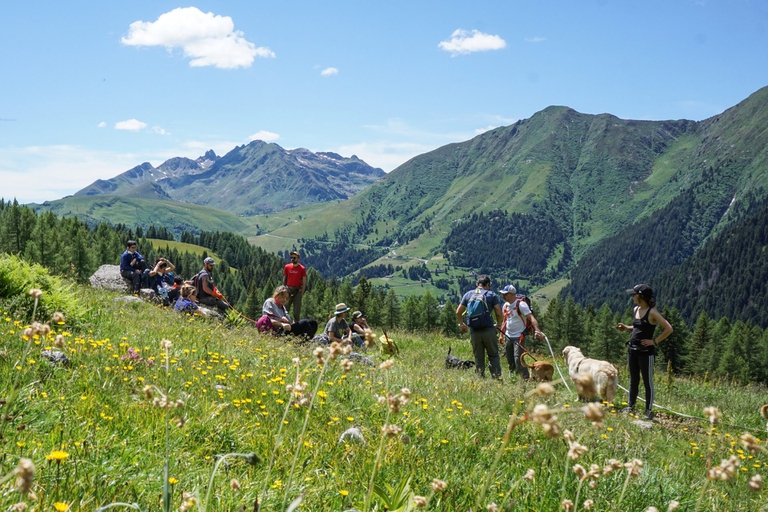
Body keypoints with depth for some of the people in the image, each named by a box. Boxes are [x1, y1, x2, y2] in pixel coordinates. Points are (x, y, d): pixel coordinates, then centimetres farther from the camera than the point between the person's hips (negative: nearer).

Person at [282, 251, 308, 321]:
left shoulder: (302, 268, -1)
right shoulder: (287, 267, 5)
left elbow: (304, 282, 0)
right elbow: (284, 279, 10)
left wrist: (302, 293, -5)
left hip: (297, 290, -2)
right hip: (288, 290, 2)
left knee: (297, 311, 0)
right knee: (285, 308, -1)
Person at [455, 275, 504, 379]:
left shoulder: (468, 294, 10)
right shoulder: (491, 295, 2)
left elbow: (458, 312, 9)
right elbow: (499, 313, -6)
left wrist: (461, 324, 24)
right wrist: (498, 324, 12)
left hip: (474, 331, 2)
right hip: (488, 330, -2)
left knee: (478, 357, 11)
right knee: (493, 355, 6)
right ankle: (497, 377, -1)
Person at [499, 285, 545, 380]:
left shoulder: (521, 304, -15)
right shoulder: (505, 305, 9)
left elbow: (531, 318, -23)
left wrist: (537, 331, -36)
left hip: (519, 337, -8)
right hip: (508, 337, 8)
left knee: (518, 360, -16)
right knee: (510, 361, 13)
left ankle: (527, 379, -9)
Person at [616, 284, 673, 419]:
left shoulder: (652, 312, -15)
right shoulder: (636, 310, 8)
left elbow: (669, 329, -17)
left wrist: (654, 341, -16)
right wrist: (625, 328, 7)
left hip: (646, 352, -8)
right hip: (632, 350, 8)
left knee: (648, 382, 1)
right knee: (633, 380, 15)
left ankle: (649, 411, 8)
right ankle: (630, 407, 24)